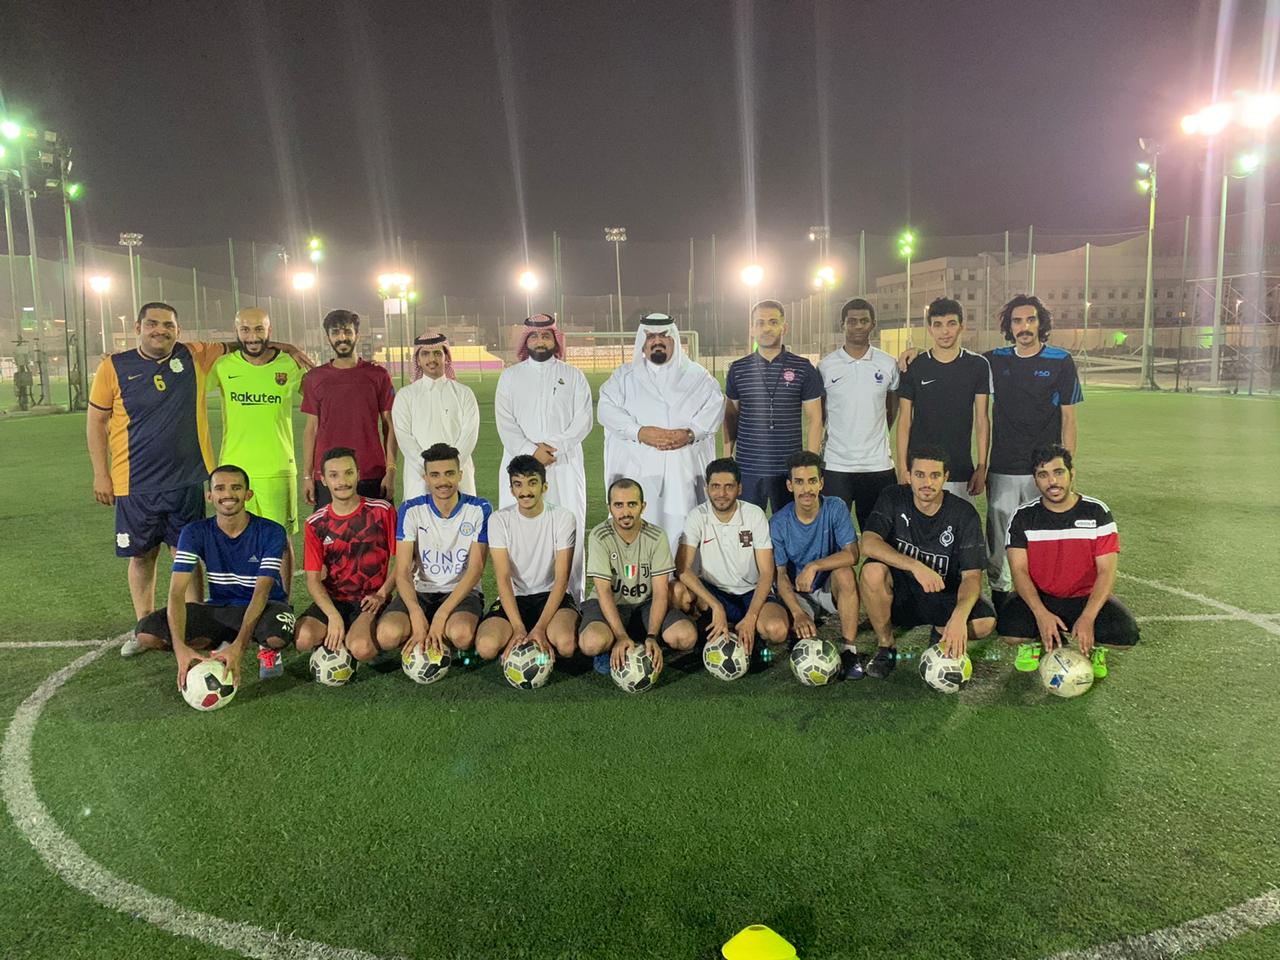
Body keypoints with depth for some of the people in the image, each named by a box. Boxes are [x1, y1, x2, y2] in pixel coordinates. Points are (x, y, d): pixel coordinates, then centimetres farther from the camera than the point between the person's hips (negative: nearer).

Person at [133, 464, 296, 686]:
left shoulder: (270, 532, -16)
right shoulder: (195, 533, -9)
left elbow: (262, 591, -24)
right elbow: (177, 591, -18)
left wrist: (239, 646, -37)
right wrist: (180, 647, -34)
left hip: (263, 607, -3)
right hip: (219, 609, 4)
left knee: (276, 636, -40)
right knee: (146, 632, -19)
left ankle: (268, 649, -1)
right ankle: (220, 644, 4)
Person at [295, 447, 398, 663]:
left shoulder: (382, 511, -2)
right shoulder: (316, 523, 3)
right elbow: (313, 580, -2)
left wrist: (381, 594, -12)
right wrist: (333, 615, -19)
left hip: (370, 601, -2)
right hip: (333, 600, 2)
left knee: (361, 649, -30)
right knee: (303, 638, -27)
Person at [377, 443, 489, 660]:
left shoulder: (479, 509, -6)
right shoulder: (411, 510, -2)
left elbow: (476, 569, -10)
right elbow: (403, 571, -8)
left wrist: (442, 614, -22)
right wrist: (416, 614, -26)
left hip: (462, 592, -1)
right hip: (419, 591, 2)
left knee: (461, 634, -35)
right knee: (388, 635, -29)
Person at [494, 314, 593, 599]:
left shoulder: (573, 376, 12)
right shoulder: (510, 377, 13)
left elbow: (583, 420, 2)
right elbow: (505, 422, 3)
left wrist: (554, 447, -11)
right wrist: (531, 451, -11)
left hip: (565, 465, 0)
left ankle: (571, 596, 2)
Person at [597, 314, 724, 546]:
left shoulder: (696, 375, 15)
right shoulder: (624, 376, 15)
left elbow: (714, 406, 4)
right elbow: (607, 409, 2)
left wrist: (690, 433, -14)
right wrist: (640, 432, -14)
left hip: (685, 468, 0)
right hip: (638, 467, 0)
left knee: (682, 530, -4)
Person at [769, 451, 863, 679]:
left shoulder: (835, 508, -11)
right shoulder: (778, 523, -10)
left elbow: (852, 555, -21)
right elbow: (781, 575, -13)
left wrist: (814, 566, -36)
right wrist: (798, 613, -30)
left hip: (831, 590, 0)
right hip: (797, 594, 1)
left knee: (844, 572, -34)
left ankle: (849, 650, -22)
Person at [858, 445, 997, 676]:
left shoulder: (964, 513, -11)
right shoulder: (892, 499, -10)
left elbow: (972, 575, -17)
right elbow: (868, 544, -25)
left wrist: (959, 617, -36)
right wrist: (916, 566, -38)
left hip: (944, 596, 0)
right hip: (898, 594, 0)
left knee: (986, 622, -28)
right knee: (873, 571, -32)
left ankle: (941, 633, 8)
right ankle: (885, 646, -9)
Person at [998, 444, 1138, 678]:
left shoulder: (1097, 513, -5)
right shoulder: (1023, 517, -4)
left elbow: (1106, 571, -11)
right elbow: (1019, 570, -11)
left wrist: (1087, 618, -25)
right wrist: (1041, 614, -28)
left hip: (1086, 598, 1)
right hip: (1039, 597, 0)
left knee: (1126, 634, -26)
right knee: (1009, 629, -30)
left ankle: (1093, 646, 10)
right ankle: (1034, 641, 7)